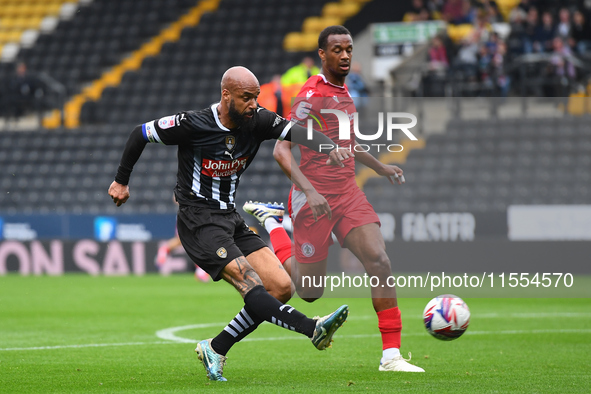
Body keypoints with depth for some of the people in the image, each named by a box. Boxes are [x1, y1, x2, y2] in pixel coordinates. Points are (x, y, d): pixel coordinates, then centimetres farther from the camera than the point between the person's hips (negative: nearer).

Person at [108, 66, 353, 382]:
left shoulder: (258, 121, -2)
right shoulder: (192, 125, -15)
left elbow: (297, 131, -17)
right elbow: (140, 133, -1)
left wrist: (329, 147, -39)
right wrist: (121, 181, 9)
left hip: (230, 218, 7)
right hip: (199, 222, -7)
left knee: (281, 287, -4)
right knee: (252, 286, -24)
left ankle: (215, 349, 3)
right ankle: (314, 330, -40)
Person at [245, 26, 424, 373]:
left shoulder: (343, 91, 13)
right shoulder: (312, 95, -13)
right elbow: (281, 150, -20)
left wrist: (380, 167, 33)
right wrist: (308, 191, -31)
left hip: (348, 194, 7)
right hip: (316, 198, -7)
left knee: (380, 261, -14)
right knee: (310, 291, 4)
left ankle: (391, 355, -13)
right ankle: (271, 221, 30)